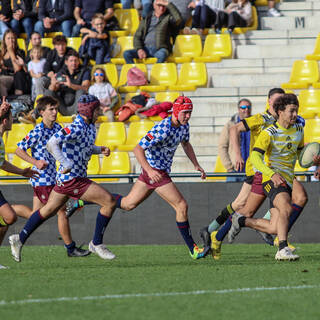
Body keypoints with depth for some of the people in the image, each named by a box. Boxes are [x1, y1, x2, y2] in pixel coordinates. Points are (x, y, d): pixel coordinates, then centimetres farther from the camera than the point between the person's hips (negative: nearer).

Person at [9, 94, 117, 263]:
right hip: (72, 179, -10)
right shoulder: (76, 128, -21)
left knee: (48, 210, 21)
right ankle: (97, 244, -2)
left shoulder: (90, 126, 10)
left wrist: (99, 149, 7)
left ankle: (20, 239, 30)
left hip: (65, 178, 10)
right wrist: (67, 164, -30)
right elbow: (52, 144, -27)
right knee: (109, 201, -12)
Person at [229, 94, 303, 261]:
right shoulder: (269, 133, -10)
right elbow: (255, 157, -18)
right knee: (286, 209, -34)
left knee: (274, 228, 2)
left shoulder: (299, 130, 11)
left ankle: (241, 221, 26)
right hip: (271, 178, -7)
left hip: (288, 181, 7)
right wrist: (272, 174, -34)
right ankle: (283, 249, -40)